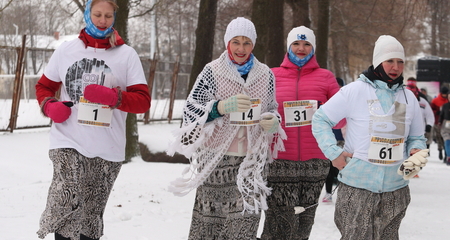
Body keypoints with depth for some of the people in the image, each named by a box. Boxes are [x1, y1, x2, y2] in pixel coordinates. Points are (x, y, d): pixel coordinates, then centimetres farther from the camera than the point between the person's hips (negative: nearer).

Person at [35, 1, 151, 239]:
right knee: (68, 204, -19)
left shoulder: (127, 54, 3)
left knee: (91, 216, 8)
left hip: (107, 149, 1)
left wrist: (113, 97, -18)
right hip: (68, 142, 0)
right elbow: (44, 86, 19)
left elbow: (143, 100, 0)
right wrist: (50, 106, -4)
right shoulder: (67, 50, 7)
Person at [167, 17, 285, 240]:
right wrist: (221, 107, -21)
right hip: (216, 160, -2)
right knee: (208, 222, 1)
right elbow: (190, 113, -5)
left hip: (251, 161, 2)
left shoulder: (266, 75, 7)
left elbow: (271, 110, 22)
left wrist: (273, 122, -2)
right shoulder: (212, 72, -3)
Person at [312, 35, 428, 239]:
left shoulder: (409, 98, 9)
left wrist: (417, 152, -4)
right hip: (357, 186, -4)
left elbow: (417, 137, 18)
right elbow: (320, 119, 0)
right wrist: (334, 153, -9)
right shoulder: (355, 91, -5)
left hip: (396, 189, 4)